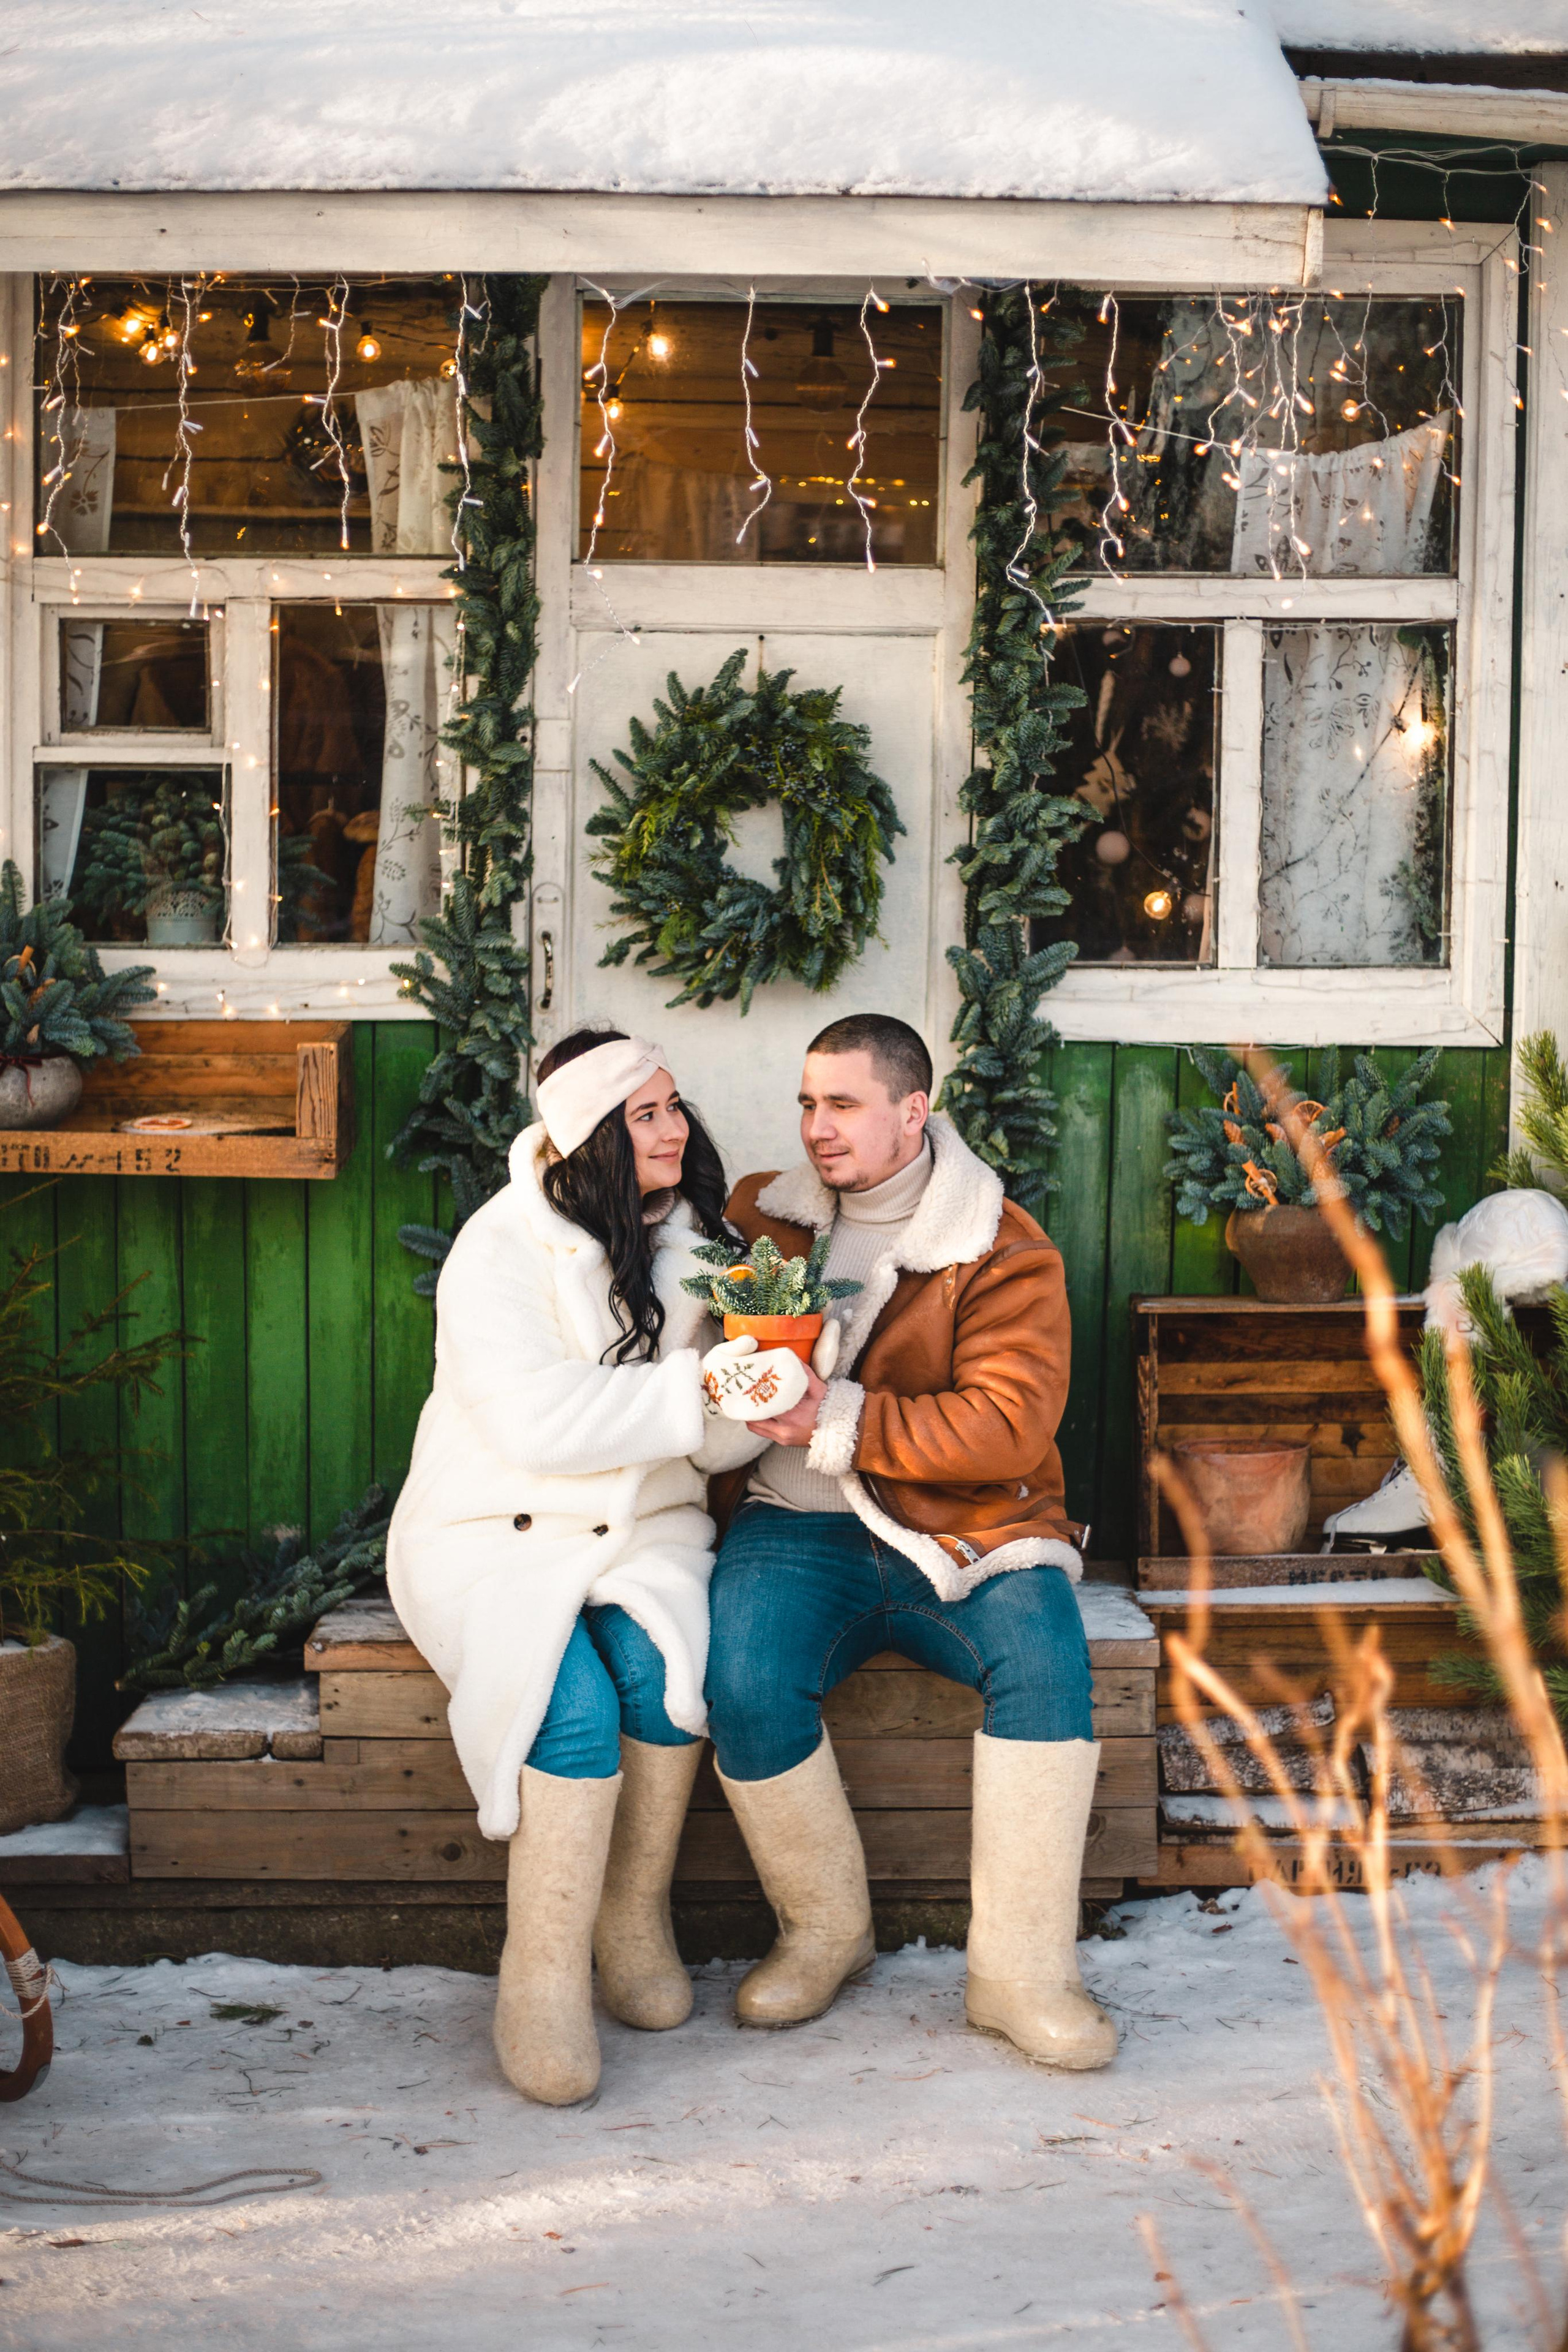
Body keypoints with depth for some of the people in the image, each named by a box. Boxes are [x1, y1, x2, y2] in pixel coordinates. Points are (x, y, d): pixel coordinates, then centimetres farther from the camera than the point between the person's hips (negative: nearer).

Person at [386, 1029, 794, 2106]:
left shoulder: (693, 1239, 7)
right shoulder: (502, 1248, -10)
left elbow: (709, 1436, 4)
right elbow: (541, 1421, -23)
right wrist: (693, 1391, -23)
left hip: (642, 1527, 4)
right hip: (498, 1531, -4)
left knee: (667, 1671, -27)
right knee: (579, 1705, -29)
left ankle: (636, 1924, -6)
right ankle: (543, 1984, -15)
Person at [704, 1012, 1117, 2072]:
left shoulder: (1003, 1251, -1)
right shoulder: (758, 1216, 11)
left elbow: (1009, 1423, -13)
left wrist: (836, 1418, -20)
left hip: (960, 1526, -2)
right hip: (797, 1523, 2)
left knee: (1046, 1657, -30)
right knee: (746, 1684, -27)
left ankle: (1023, 1970, -17)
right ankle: (825, 1928, -2)